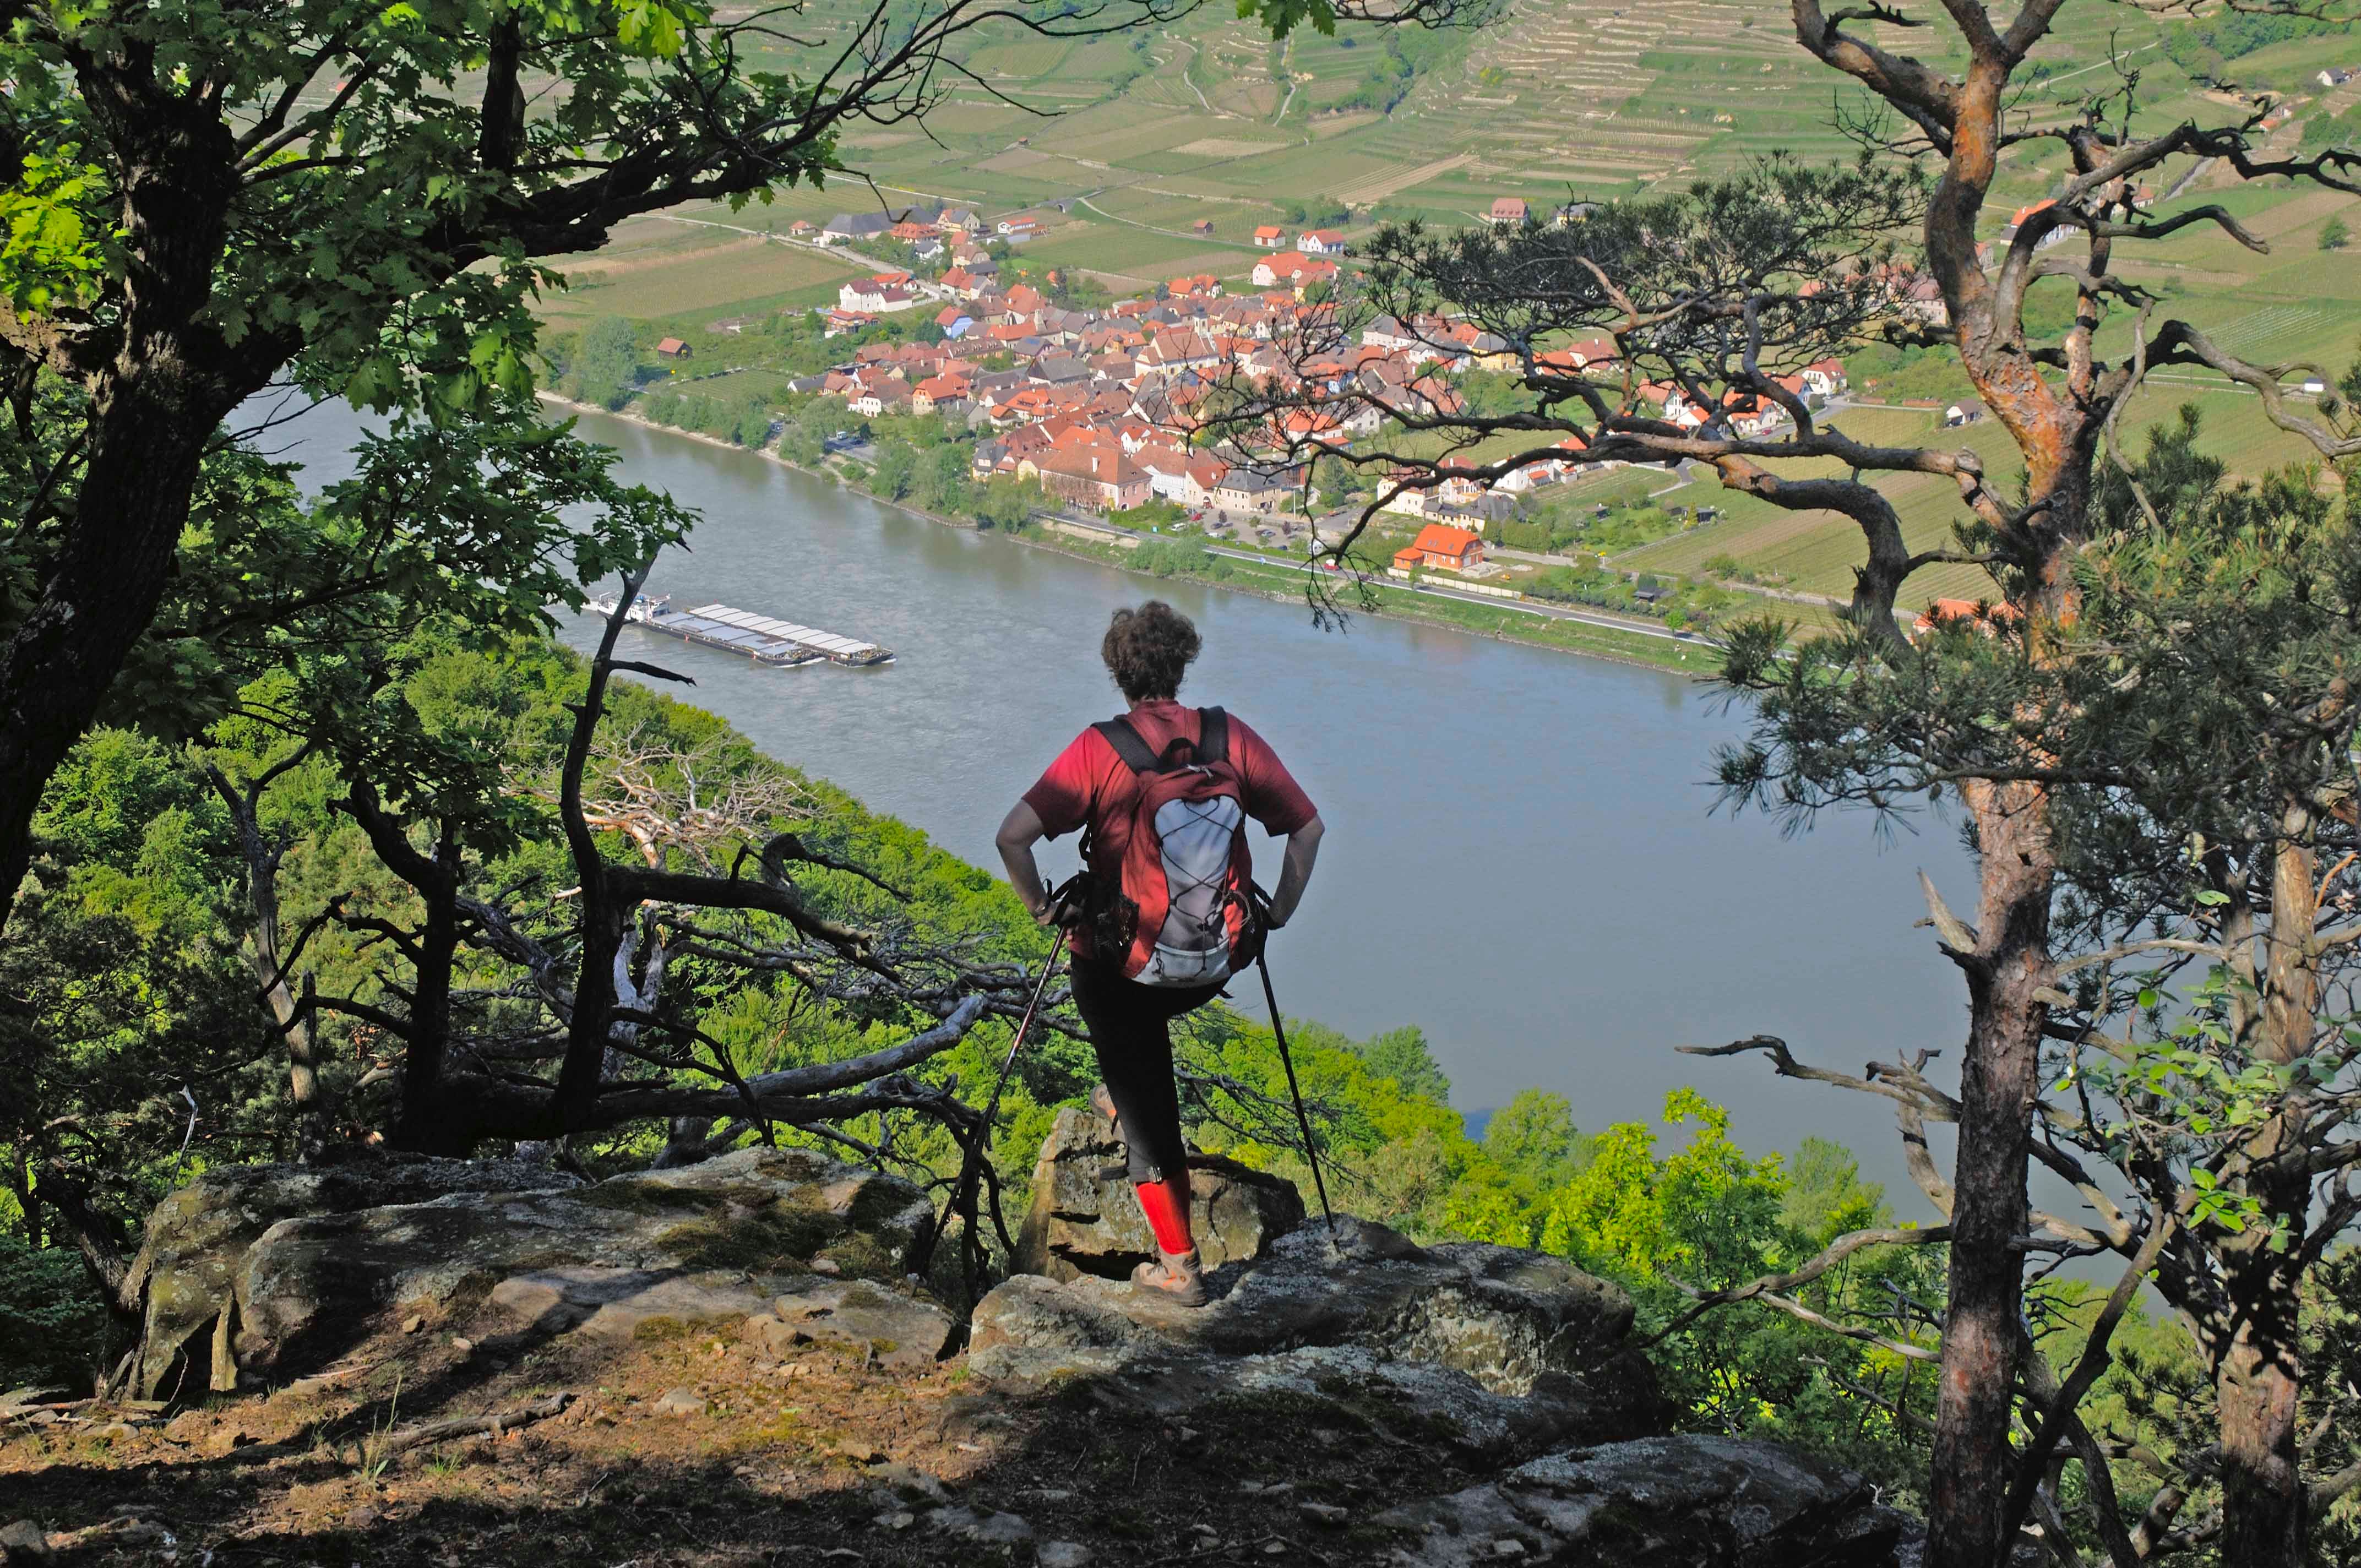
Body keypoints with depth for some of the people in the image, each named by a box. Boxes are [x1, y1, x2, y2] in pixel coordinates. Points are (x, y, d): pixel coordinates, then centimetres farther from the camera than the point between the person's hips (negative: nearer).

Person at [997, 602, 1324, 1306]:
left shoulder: (1099, 749, -13)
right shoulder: (1234, 739, -4)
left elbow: (1013, 837, -20)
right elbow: (1309, 828, 1)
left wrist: (1041, 905, -4)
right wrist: (1278, 912, 11)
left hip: (1120, 962, -3)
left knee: (1149, 1114, 10)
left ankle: (1180, 1266, 13)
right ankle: (1121, 1098, 55)